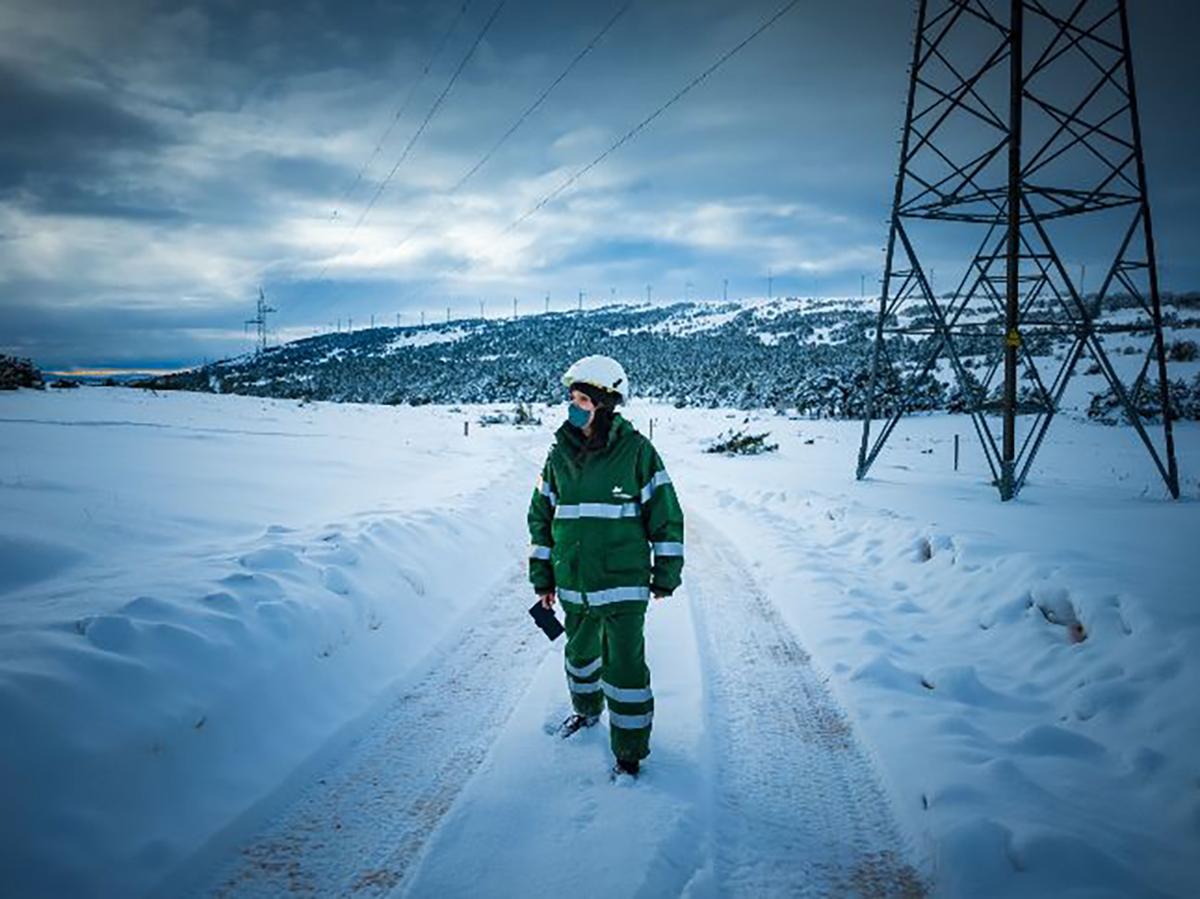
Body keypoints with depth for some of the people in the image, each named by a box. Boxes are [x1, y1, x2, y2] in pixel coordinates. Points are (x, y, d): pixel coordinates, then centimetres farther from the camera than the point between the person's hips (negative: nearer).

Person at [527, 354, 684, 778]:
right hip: (573, 585, 5)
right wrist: (542, 577, 10)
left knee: (624, 665, -2)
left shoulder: (637, 452, -11)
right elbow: (541, 516, 11)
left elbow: (666, 514, -5)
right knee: (580, 653, 23)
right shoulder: (560, 454, 2)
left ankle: (630, 751, 13)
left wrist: (666, 574, -2)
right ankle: (587, 709, 49)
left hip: (624, 584, -5)